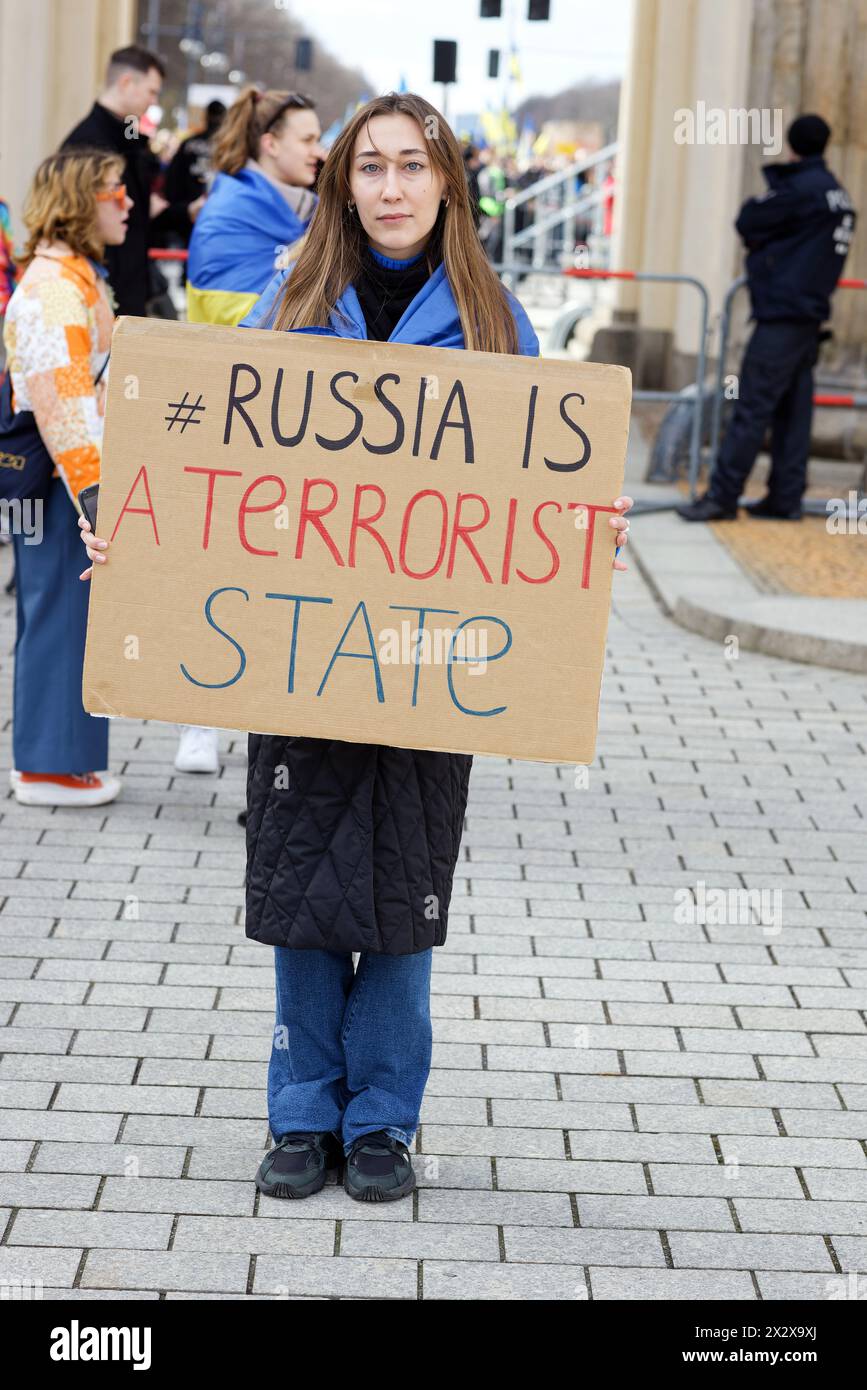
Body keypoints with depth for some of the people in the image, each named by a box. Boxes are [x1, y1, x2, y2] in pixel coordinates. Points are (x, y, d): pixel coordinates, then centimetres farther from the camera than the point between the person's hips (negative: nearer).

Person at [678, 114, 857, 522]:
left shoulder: (800, 189, -13)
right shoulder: (837, 194, 14)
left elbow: (748, 223, -7)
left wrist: (757, 203, 11)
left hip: (782, 314, -9)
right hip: (811, 312, 9)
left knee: (752, 406, -9)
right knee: (793, 408, 9)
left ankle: (722, 496, -9)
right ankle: (785, 499, 11)